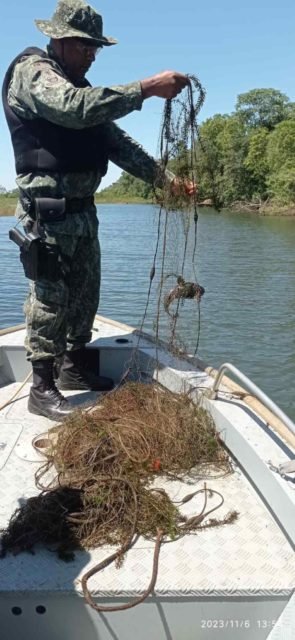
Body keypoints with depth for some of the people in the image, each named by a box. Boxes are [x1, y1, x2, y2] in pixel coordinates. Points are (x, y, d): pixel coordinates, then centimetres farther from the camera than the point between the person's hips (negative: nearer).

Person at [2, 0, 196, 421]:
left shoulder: (79, 85, 21)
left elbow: (118, 142, 15)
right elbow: (77, 109, -27)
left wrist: (165, 177, 5)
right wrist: (147, 88, -26)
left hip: (82, 209, 9)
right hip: (49, 210, -9)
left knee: (85, 291, 12)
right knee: (51, 297, -7)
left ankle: (74, 368, 25)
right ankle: (42, 389, 3)